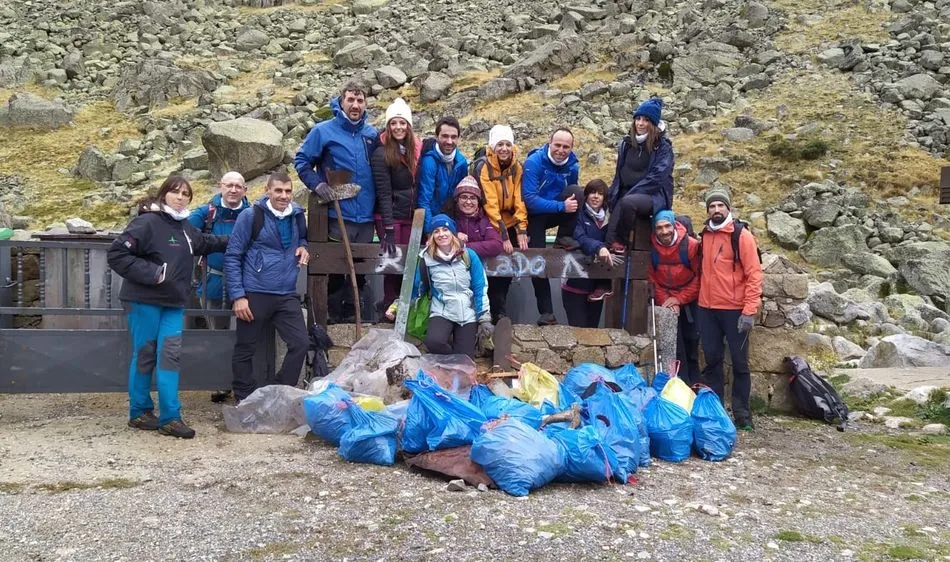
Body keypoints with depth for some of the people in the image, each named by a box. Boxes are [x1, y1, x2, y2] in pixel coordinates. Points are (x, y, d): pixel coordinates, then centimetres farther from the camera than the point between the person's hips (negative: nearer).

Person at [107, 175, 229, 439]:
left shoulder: (184, 226, 13)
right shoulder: (147, 222, -13)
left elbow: (204, 242, 35)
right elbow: (117, 254, -19)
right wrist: (151, 273, -20)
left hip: (173, 302, 7)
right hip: (145, 301, -7)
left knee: (170, 354, 3)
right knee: (145, 355, 3)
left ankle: (170, 417, 6)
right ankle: (139, 412, 18)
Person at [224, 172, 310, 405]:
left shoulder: (297, 215, 8)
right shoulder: (251, 215, -7)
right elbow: (232, 257, -6)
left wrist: (303, 247, 4)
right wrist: (238, 296, -12)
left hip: (287, 295, 4)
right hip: (255, 294, -4)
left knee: (301, 343, 0)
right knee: (245, 350, 5)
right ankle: (244, 400, 22)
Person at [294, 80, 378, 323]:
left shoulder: (372, 134, 9)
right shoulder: (324, 131, -3)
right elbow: (301, 160, 1)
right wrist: (318, 184, -13)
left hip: (366, 216, 4)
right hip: (338, 215, -4)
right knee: (336, 268, 1)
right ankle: (335, 316, 14)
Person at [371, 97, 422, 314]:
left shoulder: (416, 149, 6)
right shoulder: (381, 153, -10)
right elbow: (383, 193, -15)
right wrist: (388, 228, -19)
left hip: (412, 217, 5)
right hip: (390, 217, -5)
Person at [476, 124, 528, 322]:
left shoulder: (517, 167, -4)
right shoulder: (483, 168, -17)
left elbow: (519, 200, -7)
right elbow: (489, 204, -23)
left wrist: (521, 231, -17)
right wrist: (503, 236, -27)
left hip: (509, 223, 4)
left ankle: (499, 307, 16)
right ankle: (498, 311, 3)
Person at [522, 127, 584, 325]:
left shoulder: (573, 165, -5)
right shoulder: (534, 162, -21)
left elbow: (573, 196, 9)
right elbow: (530, 200, -28)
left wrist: (573, 204, -14)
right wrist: (562, 206, -34)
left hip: (557, 213, 4)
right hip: (535, 214, -4)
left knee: (577, 191, -23)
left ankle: (564, 239, -11)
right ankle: (546, 312, -5)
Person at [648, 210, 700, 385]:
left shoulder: (691, 245, -18)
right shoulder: (651, 249, -12)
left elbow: (699, 277, -12)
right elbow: (652, 280, -3)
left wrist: (680, 299, -14)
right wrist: (666, 301, -13)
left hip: (690, 301, -1)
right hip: (667, 302, 1)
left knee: (691, 343, 10)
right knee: (675, 346, -2)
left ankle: (694, 384, 24)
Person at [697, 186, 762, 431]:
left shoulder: (742, 235, -6)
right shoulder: (704, 236, 9)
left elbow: (754, 274, -10)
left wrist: (749, 310, -16)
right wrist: (699, 299, 10)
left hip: (735, 310, -4)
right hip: (706, 309, 5)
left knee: (739, 362, 4)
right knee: (712, 360, 10)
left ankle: (741, 412, 13)